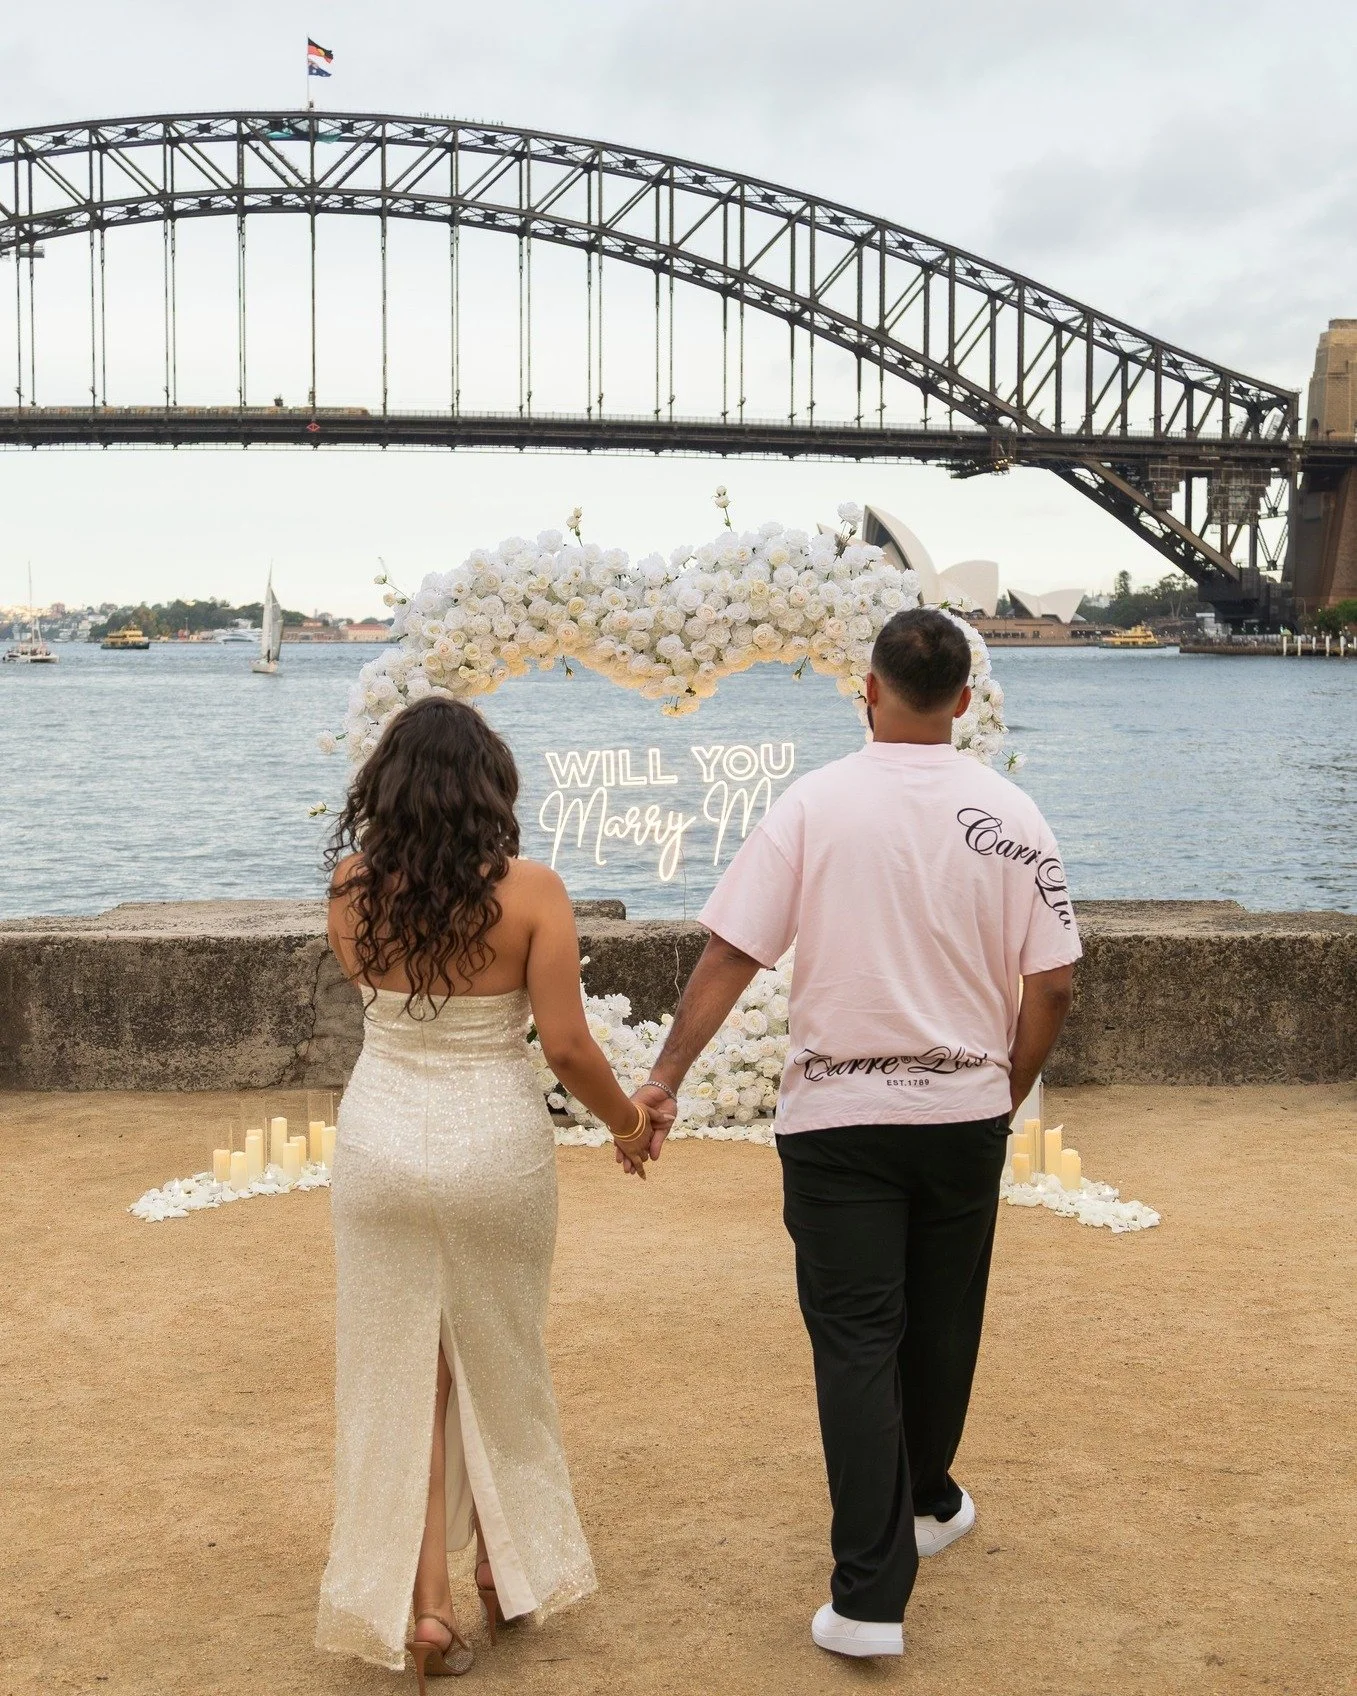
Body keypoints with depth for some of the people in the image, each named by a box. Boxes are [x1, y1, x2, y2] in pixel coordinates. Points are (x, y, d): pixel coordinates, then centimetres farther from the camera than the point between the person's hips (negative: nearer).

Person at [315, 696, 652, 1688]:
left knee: (399, 1373, 13)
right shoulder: (531, 891, -14)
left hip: (383, 1143, 1)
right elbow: (567, 1046, -13)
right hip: (497, 1143, -1)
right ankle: (510, 1564, 35)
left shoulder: (355, 887, -6)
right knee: (499, 1365, 20)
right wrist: (627, 1120, 4)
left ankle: (422, 1599, 12)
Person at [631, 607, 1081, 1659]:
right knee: (942, 1323, 20)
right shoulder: (1010, 815, -4)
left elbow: (730, 955, -13)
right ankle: (927, 1503, 42)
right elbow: (1051, 987, -3)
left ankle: (870, 1595, 1)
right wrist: (1008, 1094, 11)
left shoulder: (815, 804, -10)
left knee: (856, 1340, 2)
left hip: (839, 1116, -2)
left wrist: (666, 1078, -8)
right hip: (965, 1111, 3)